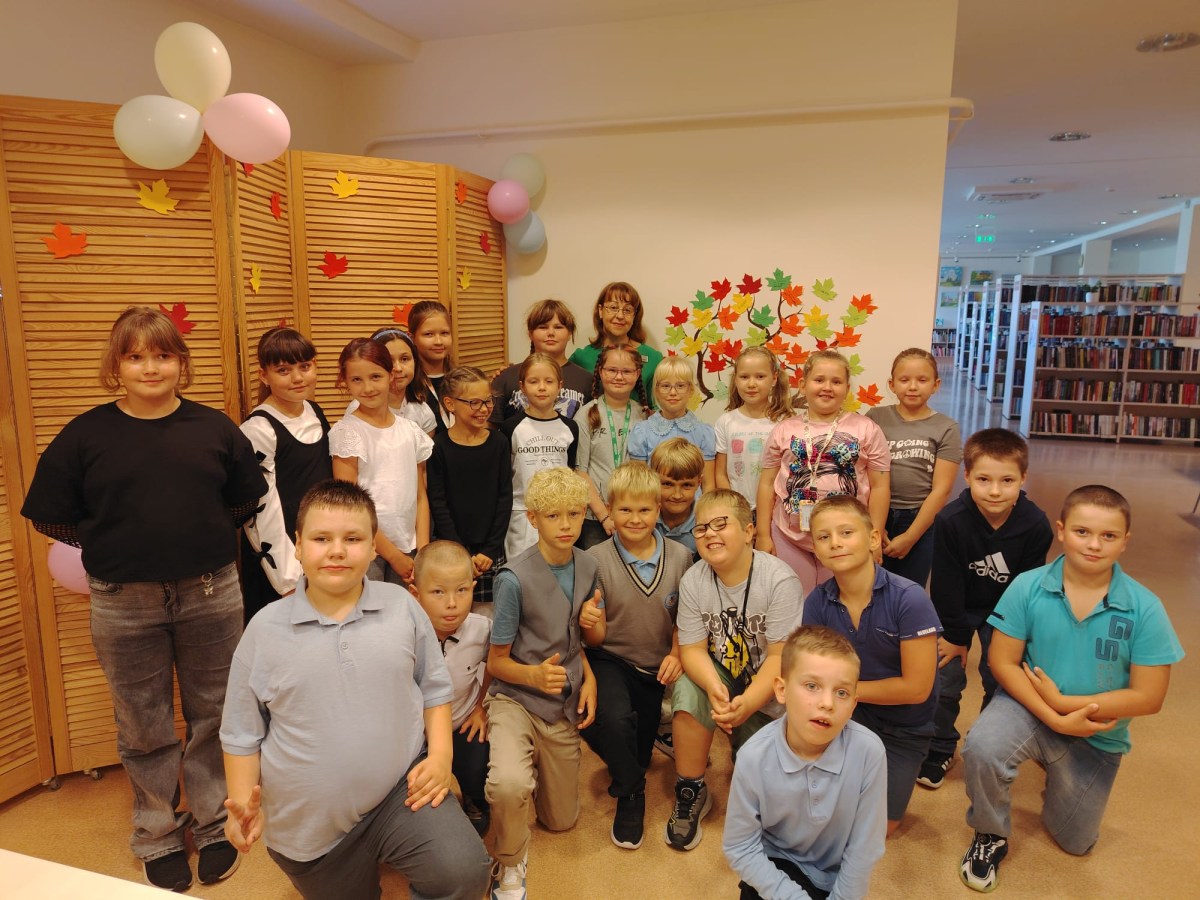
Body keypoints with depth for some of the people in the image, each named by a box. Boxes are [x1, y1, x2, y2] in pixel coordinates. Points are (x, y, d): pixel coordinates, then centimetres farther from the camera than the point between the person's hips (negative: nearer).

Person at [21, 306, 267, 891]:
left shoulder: (214, 428, -1)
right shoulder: (86, 435, -4)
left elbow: (245, 503, 10)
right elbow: (50, 518, 3)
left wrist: (203, 538, 3)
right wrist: (117, 544, 2)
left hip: (211, 594, 1)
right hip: (124, 605, -1)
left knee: (213, 717, 14)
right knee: (145, 729, 13)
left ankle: (214, 824, 34)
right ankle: (158, 837, 33)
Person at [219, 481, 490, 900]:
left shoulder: (401, 606, -3)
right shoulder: (265, 629, -5)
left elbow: (434, 687, 7)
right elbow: (242, 731, 3)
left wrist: (441, 756, -5)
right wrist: (243, 803, -8)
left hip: (403, 789, 0)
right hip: (310, 825, 1)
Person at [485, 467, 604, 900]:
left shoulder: (587, 566, -3)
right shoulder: (515, 579, -20)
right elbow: (497, 662, -11)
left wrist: (593, 624, -13)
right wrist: (534, 674, -32)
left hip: (565, 704, 5)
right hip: (516, 698, -5)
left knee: (562, 820, 15)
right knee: (510, 784, -36)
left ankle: (537, 761, 43)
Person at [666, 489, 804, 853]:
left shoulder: (779, 579, -23)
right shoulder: (693, 581, -12)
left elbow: (782, 657, -22)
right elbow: (693, 648, -12)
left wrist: (748, 703, -34)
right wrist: (714, 688, -33)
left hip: (770, 692, -2)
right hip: (720, 676, 2)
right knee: (688, 689, -31)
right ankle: (690, 793, -10)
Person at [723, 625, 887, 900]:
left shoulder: (868, 752, -26)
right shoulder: (754, 758, -25)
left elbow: (865, 847, -14)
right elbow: (740, 848, -14)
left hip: (838, 876, 0)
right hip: (777, 865, 0)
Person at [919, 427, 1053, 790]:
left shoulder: (1036, 526, -23)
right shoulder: (950, 520, -29)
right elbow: (946, 585, -18)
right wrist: (954, 634, -11)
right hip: (957, 607, -1)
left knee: (1001, 681, 4)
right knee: (945, 678, 0)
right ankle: (939, 750, 20)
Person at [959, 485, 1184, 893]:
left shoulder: (1145, 608, -18)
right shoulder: (1027, 587, -19)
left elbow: (1148, 697, -15)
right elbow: (1003, 662, -14)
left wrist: (1063, 701, -20)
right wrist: (1055, 719, -24)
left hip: (1097, 734, 2)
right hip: (1029, 707, -2)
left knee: (1074, 843, 17)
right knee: (981, 749, -36)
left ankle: (1057, 781, 51)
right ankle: (991, 836, -3)